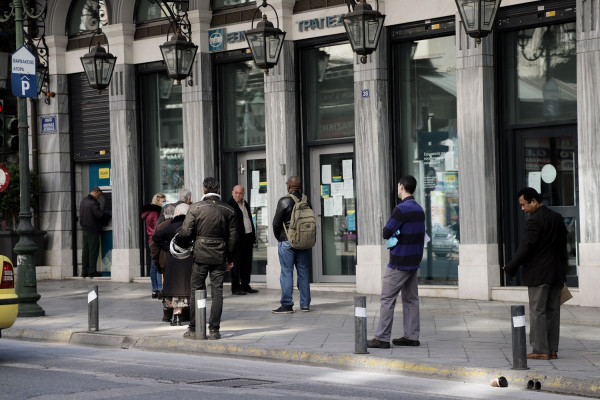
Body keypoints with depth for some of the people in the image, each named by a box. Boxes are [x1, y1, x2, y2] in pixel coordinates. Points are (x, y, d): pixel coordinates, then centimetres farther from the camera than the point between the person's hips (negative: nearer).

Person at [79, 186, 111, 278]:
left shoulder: (83, 201, 12)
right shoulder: (93, 203, -18)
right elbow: (100, 215, -20)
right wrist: (109, 215, -5)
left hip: (85, 228, 9)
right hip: (93, 229, -9)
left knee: (85, 250, 11)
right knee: (93, 250, -3)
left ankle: (84, 271, 12)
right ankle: (92, 271, -3)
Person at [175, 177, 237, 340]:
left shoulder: (196, 207, -6)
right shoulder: (228, 210, 2)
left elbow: (186, 232, -10)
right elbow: (232, 237, 5)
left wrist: (181, 243, 12)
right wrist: (230, 259, 14)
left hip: (200, 255, -1)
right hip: (219, 257, 2)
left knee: (196, 292, 7)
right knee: (217, 293, 5)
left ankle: (194, 329, 9)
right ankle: (214, 330, 2)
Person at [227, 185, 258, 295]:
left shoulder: (246, 204, 17)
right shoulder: (229, 205, -8)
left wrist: (253, 235, 16)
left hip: (248, 237, 8)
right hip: (238, 239, -8)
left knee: (247, 263, 12)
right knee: (237, 263, -4)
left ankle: (245, 285, 19)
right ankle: (235, 288, -1)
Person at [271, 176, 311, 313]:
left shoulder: (284, 201, -10)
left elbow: (276, 222, -8)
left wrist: (278, 237, 8)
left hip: (287, 241, -5)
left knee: (286, 272, -3)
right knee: (303, 272, 9)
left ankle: (287, 305, -5)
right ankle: (305, 304, 11)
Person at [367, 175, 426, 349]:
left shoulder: (401, 209, -16)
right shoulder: (419, 209, 11)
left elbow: (386, 233, -15)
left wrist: (390, 234, 7)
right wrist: (397, 235, 5)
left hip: (399, 263, -9)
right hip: (414, 261, 9)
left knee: (387, 298, -5)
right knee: (410, 298, 11)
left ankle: (382, 338, -5)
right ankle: (411, 336, 12)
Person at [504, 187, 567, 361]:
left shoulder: (534, 221, -15)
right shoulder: (558, 218, 11)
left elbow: (526, 247, -18)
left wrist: (510, 268, -10)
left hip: (538, 274, -8)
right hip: (557, 274, 8)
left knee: (537, 311, -3)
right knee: (553, 311, 10)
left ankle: (541, 350, -4)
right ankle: (553, 349, 12)